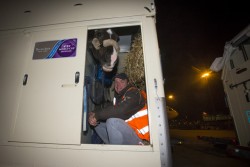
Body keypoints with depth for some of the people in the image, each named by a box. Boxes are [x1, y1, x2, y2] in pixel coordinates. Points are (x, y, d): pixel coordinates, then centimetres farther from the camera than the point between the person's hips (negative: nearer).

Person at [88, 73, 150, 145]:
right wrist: (95, 115, -14)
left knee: (112, 122, -30)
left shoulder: (133, 92, -13)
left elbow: (120, 111, -27)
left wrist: (97, 115, -20)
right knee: (98, 123, 9)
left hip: (138, 137, -8)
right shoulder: (118, 97, 11)